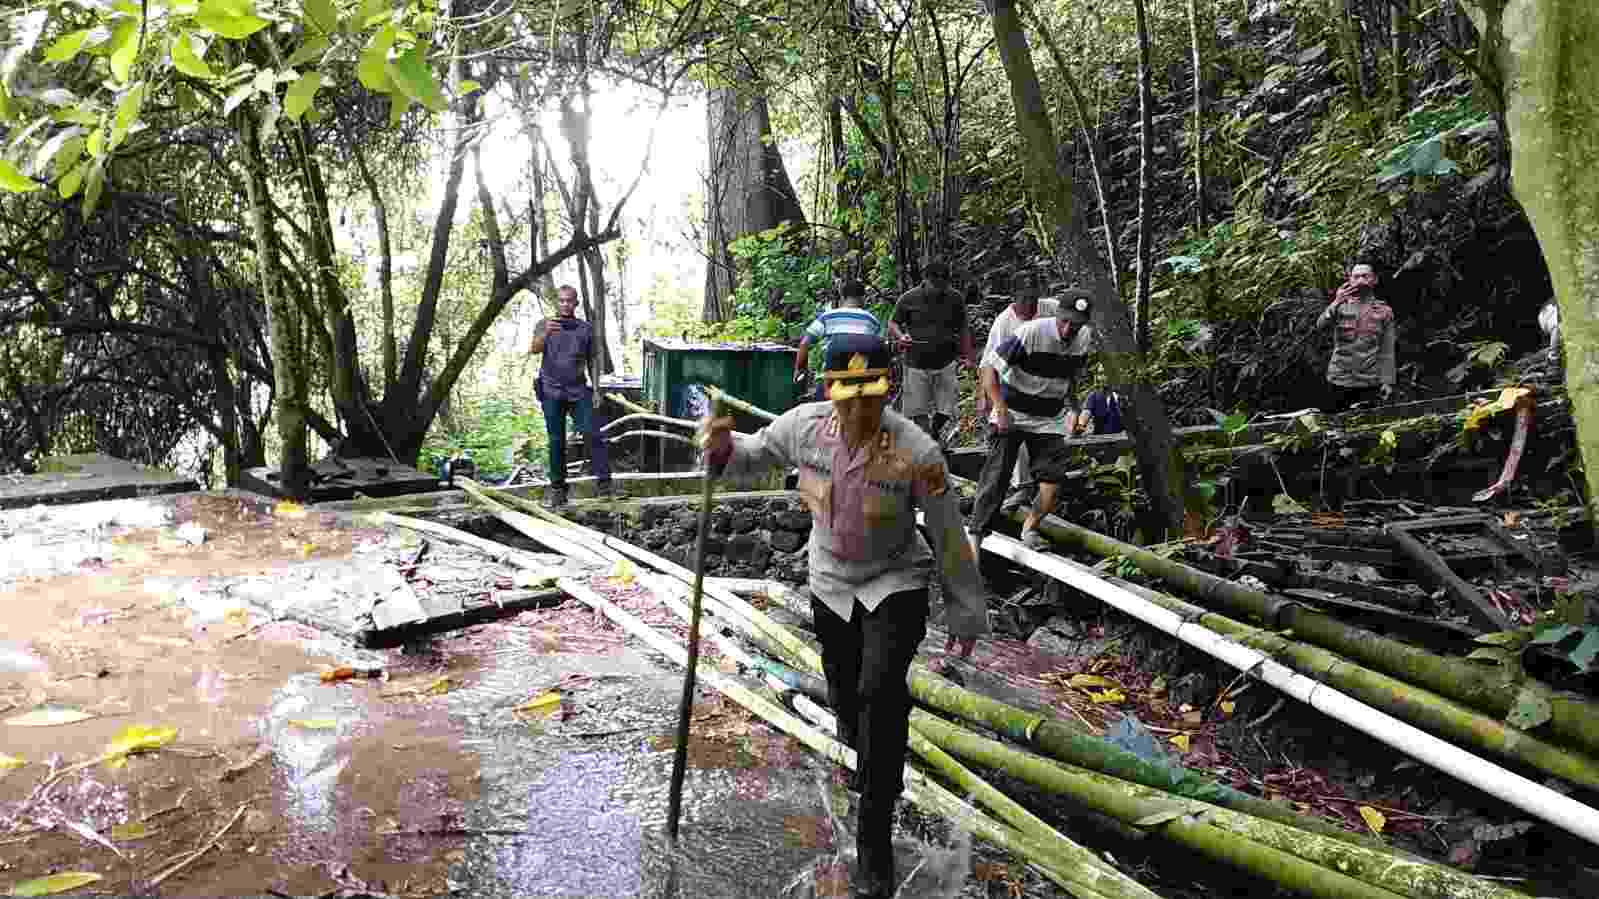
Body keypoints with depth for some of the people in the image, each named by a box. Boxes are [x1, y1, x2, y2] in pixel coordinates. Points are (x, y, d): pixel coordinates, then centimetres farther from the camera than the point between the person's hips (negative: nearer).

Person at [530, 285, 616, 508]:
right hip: (552, 392, 0)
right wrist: (546, 333, -31)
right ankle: (557, 487, 11)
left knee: (593, 434, -10)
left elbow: (591, 359, 15)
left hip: (578, 391, 1)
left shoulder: (585, 328, 9)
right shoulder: (544, 325, 6)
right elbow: (534, 349, -12)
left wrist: (595, 387, 9)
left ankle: (604, 483, -8)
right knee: (556, 441, 3)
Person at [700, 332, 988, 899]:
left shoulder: (916, 452, -26)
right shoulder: (804, 425, -17)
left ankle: (875, 841, -4)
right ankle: (879, 770, 52)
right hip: (831, 586, 4)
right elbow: (753, 456, 2)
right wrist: (723, 448, -22)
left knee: (880, 692, -20)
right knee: (846, 698, 17)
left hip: (896, 585, -4)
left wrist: (966, 613, -5)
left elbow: (949, 538, -14)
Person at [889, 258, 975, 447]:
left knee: (945, 410, 2)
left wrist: (969, 356, 6)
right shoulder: (909, 299, -3)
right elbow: (892, 324, 5)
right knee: (919, 410, 0)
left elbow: (963, 330, 13)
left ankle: (936, 432, 33)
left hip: (946, 364, 2)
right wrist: (901, 336, -16)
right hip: (916, 364, -1)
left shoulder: (955, 299, 4)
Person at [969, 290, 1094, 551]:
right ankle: (976, 534, 0)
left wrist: (1070, 408, 9)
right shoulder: (1031, 333, -22)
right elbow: (989, 366, -19)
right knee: (995, 478, -9)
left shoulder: (1086, 339, -4)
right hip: (1012, 415, -4)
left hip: (1050, 421, 5)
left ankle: (1030, 529, 16)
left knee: (1053, 481, -5)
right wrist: (1001, 409, -25)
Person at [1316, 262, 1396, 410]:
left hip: (1370, 382, 0)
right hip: (1338, 380, 0)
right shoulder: (1341, 305, 6)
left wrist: (1387, 381, -4)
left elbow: (1387, 351, 4)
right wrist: (1336, 303, -29)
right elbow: (1319, 326, -13)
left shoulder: (1383, 311, 6)